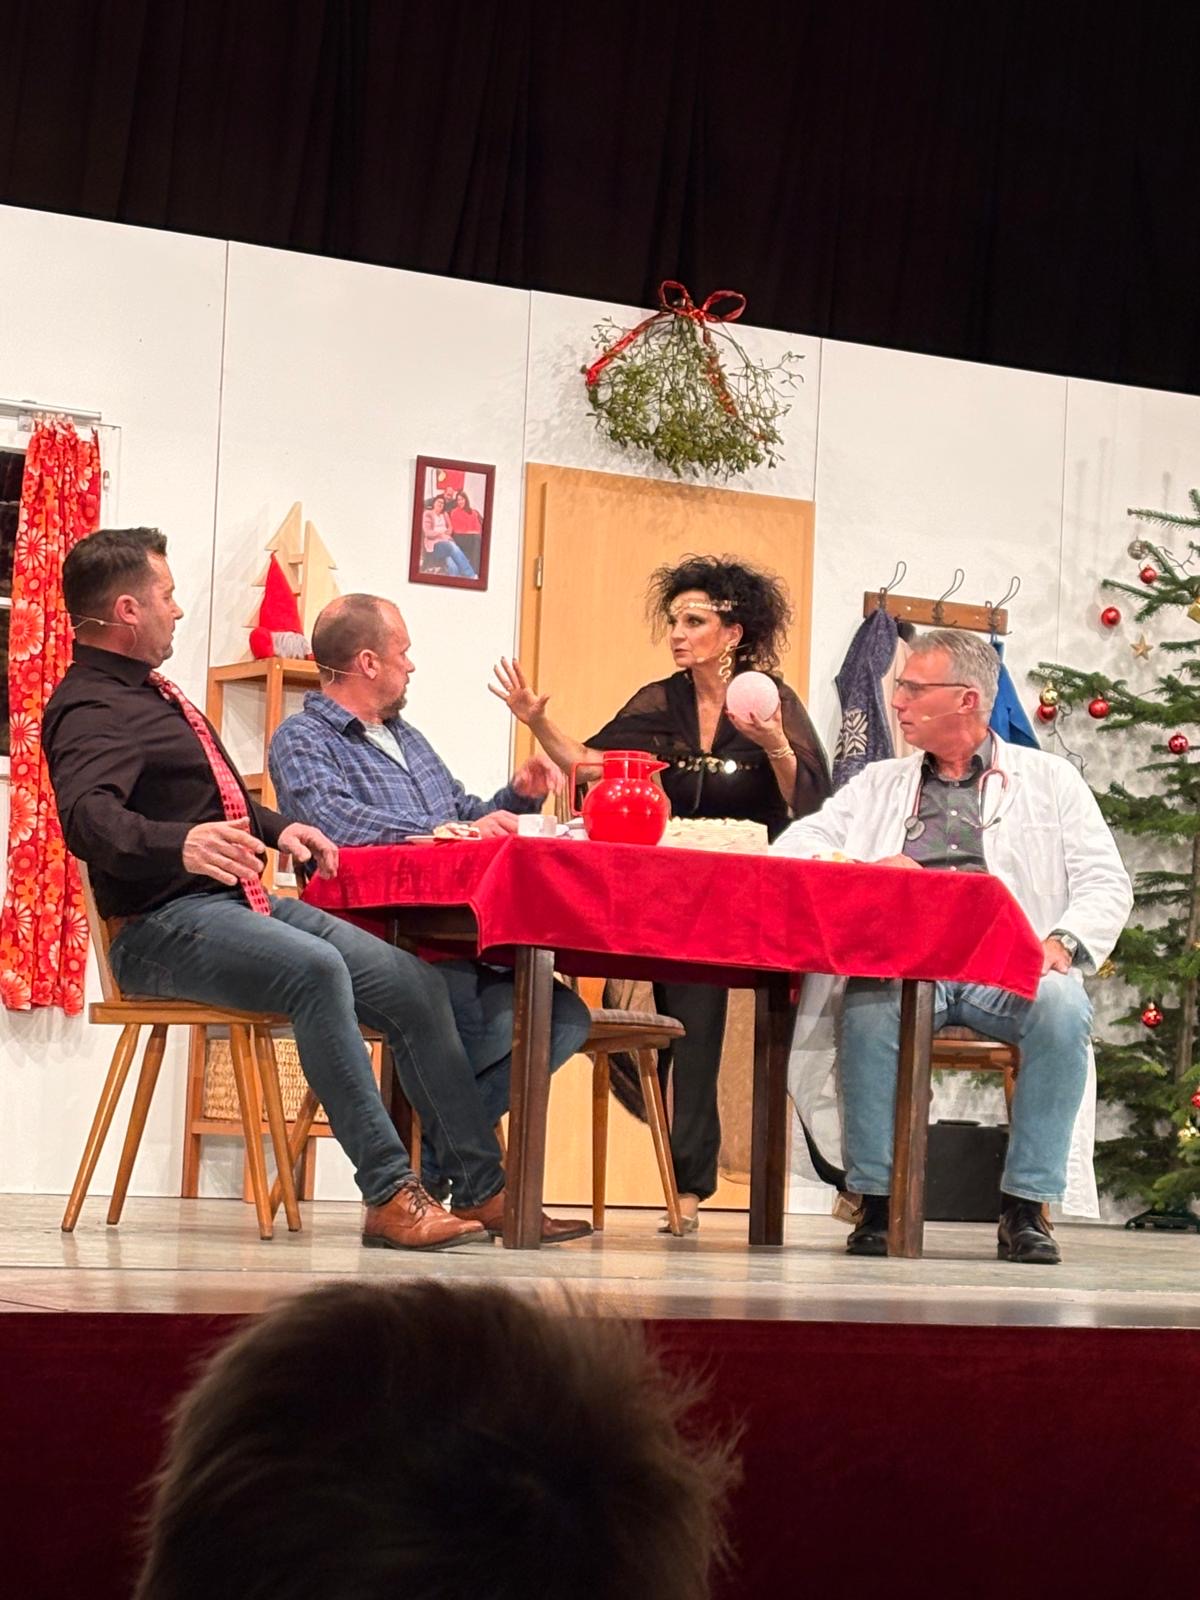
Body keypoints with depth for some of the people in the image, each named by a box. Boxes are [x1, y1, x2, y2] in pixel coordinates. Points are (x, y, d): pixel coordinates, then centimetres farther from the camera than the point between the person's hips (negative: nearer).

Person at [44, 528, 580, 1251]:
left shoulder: (148, 691, 22)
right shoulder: (90, 708, -10)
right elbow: (90, 817, -31)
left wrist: (276, 827, 20)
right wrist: (180, 843, -50)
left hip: (243, 900, 10)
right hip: (164, 925, -10)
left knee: (415, 982, -4)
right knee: (315, 968, -36)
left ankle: (484, 1190, -4)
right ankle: (390, 1194, -34)